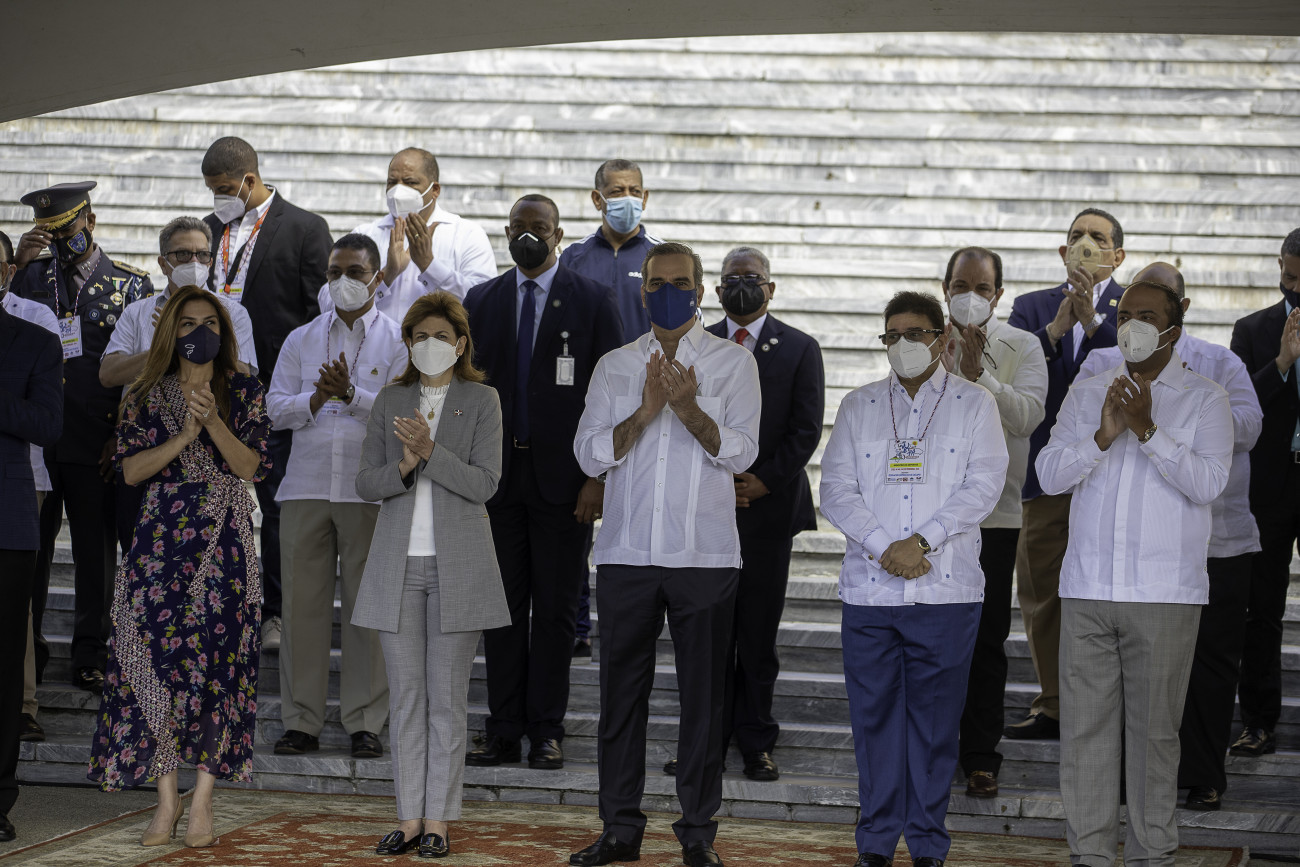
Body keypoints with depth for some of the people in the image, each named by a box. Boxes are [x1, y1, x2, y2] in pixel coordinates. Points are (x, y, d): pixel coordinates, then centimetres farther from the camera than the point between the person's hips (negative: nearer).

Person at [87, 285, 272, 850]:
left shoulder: (243, 392, 7)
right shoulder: (147, 395, 9)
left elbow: (250, 466, -3)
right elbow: (132, 469, -1)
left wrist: (214, 422, -17)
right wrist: (184, 435, -13)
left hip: (224, 543, -1)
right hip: (161, 541, 1)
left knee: (217, 661, -5)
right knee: (155, 657, -5)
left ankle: (202, 800, 1)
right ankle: (166, 799, 2)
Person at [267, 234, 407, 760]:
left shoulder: (398, 341, 6)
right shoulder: (301, 339, 15)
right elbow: (275, 409, 8)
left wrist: (352, 394, -16)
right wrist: (316, 400, -10)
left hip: (370, 493, -2)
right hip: (306, 487, 2)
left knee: (368, 606, 0)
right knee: (302, 603, 1)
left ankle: (364, 722, 6)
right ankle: (301, 721, 8)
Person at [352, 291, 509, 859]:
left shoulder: (481, 401, 3)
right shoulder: (390, 401, 11)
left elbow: (483, 484, -7)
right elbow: (366, 484, 5)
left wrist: (429, 450, -20)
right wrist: (405, 465, -14)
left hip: (456, 566, -2)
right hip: (398, 565, 2)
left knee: (447, 697, 0)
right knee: (405, 696, 3)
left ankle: (438, 821, 5)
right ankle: (410, 820, 8)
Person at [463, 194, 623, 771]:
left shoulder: (593, 302, 1)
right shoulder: (481, 301, 10)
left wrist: (598, 479, -9)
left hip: (563, 479, -3)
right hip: (496, 477, 3)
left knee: (555, 610, 2)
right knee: (502, 606, 5)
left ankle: (547, 732, 8)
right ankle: (504, 731, 11)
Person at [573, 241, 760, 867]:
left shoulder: (733, 363, 4)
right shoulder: (614, 367, 11)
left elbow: (741, 452, -6)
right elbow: (590, 454, 1)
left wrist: (688, 410, -22)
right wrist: (646, 410, -13)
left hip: (705, 556, -2)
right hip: (626, 555, 2)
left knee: (703, 695, 2)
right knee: (621, 692, 5)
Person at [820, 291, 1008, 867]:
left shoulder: (974, 405, 6)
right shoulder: (858, 406, 13)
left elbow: (983, 488, -4)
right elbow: (836, 491, 4)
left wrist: (922, 541, -14)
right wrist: (884, 548, -10)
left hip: (945, 590, -2)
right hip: (869, 590, 2)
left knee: (935, 719, 2)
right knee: (874, 716, 4)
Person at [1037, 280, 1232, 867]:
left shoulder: (1204, 401, 3)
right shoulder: (1086, 394, 12)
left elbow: (1208, 483, -11)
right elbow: (1049, 475, 2)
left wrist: (1148, 430, -20)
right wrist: (1103, 436, -13)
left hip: (1164, 596, -3)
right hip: (1086, 591, 3)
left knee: (1154, 728, 1)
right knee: (1085, 724, 3)